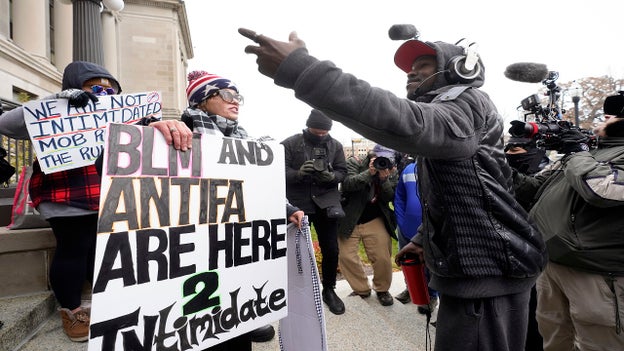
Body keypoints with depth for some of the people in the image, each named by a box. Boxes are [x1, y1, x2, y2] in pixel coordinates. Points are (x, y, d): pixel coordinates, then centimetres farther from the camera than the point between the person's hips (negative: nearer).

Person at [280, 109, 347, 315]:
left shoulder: (335, 146, 7)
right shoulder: (290, 144, -3)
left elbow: (342, 172, 6)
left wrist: (331, 176, -16)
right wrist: (298, 173, -25)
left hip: (326, 203, 2)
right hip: (297, 204, -2)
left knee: (331, 250, 6)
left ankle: (329, 290, 29)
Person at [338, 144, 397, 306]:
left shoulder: (391, 171, 1)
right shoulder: (354, 163, -8)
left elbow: (390, 197, -6)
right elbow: (347, 184, -23)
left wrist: (384, 179, -22)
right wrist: (369, 173, -31)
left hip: (375, 221, 2)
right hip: (349, 220, -1)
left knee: (383, 258, -1)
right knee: (346, 257, 1)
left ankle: (382, 290, 26)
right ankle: (362, 289, 23)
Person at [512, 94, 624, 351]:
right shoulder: (585, 151, 16)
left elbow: (600, 189, -27)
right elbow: (535, 187, 18)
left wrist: (577, 152, -11)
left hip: (594, 273, -7)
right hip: (549, 263, 7)